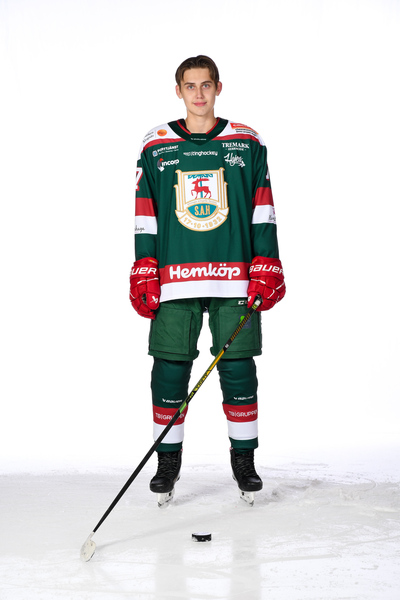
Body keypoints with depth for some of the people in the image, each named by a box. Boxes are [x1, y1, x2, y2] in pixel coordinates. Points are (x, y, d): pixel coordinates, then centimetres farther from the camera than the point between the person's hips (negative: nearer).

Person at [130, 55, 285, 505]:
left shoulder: (247, 143, 8)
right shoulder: (155, 146, 9)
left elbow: (263, 211, 7)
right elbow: (145, 215, 8)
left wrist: (266, 270, -1)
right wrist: (143, 274, 1)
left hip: (235, 276, 0)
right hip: (174, 277, 0)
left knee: (238, 368, 2)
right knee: (169, 368, 0)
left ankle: (243, 458, 18)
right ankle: (168, 460, 16)